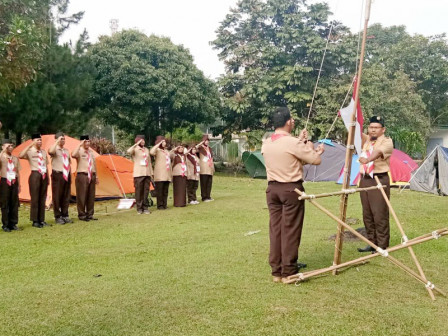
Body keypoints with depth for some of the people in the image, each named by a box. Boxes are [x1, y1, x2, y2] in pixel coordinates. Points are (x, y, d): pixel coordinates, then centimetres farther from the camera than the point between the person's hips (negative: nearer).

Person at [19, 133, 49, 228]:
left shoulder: (43, 152, 14)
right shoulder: (30, 151, -4)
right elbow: (20, 156, -25)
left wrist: (48, 178, 14)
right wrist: (30, 145, -25)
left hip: (44, 176, 6)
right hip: (35, 175, -6)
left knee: (43, 198, 9)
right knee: (35, 198, -3)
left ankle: (41, 220, 16)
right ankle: (35, 221, 2)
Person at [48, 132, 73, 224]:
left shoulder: (66, 150, 16)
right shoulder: (55, 150, -5)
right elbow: (50, 151, -31)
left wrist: (70, 175, 15)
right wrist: (57, 141, -23)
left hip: (66, 175, 6)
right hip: (58, 175, -6)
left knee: (66, 196, 9)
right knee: (57, 197, -1)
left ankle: (65, 216, 18)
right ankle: (58, 217, 6)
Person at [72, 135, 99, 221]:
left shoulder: (91, 151, 15)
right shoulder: (79, 150, -6)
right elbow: (73, 155, -30)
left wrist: (96, 176, 19)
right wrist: (79, 145, -24)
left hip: (91, 176, 7)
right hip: (82, 176, -6)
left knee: (91, 196, 9)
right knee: (82, 196, -3)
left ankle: (90, 215, 17)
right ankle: (82, 215, 5)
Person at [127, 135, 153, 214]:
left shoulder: (147, 150, 15)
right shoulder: (135, 149, -2)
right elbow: (128, 151, -26)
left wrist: (151, 173, 15)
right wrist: (136, 144, -24)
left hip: (147, 174, 5)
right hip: (138, 174, -5)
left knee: (146, 191, 4)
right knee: (139, 191, -3)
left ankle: (145, 208, 9)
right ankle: (139, 208, 4)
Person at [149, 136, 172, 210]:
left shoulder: (167, 151, 21)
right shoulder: (157, 150, -3)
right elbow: (151, 152, -27)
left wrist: (171, 173, 21)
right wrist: (159, 144, -20)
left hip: (167, 174, 7)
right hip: (160, 175, -7)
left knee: (165, 191, 8)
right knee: (159, 191, -6)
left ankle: (164, 204, 13)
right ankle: (160, 205, -3)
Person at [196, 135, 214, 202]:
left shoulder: (209, 148, 19)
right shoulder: (201, 148, 0)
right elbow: (196, 147, -22)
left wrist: (213, 167, 19)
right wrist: (203, 141, -22)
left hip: (210, 169, 6)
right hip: (203, 169, -6)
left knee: (209, 183, 7)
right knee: (204, 183, -5)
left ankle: (208, 196, 14)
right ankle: (204, 197, -1)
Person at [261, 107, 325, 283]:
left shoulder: (266, 143, 4)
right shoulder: (293, 143, -15)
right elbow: (316, 160, -8)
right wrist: (318, 150, 13)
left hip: (272, 189, 6)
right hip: (291, 189, -6)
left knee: (275, 229, 9)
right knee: (290, 230, 1)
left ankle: (276, 271, 15)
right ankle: (288, 272, 7)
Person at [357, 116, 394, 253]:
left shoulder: (387, 141, -7)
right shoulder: (366, 139, 14)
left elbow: (379, 151, -23)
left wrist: (368, 159, -34)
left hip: (379, 181, -7)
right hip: (365, 180, 7)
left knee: (380, 215, -6)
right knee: (367, 215, 11)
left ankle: (382, 246, 2)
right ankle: (372, 243, 22)